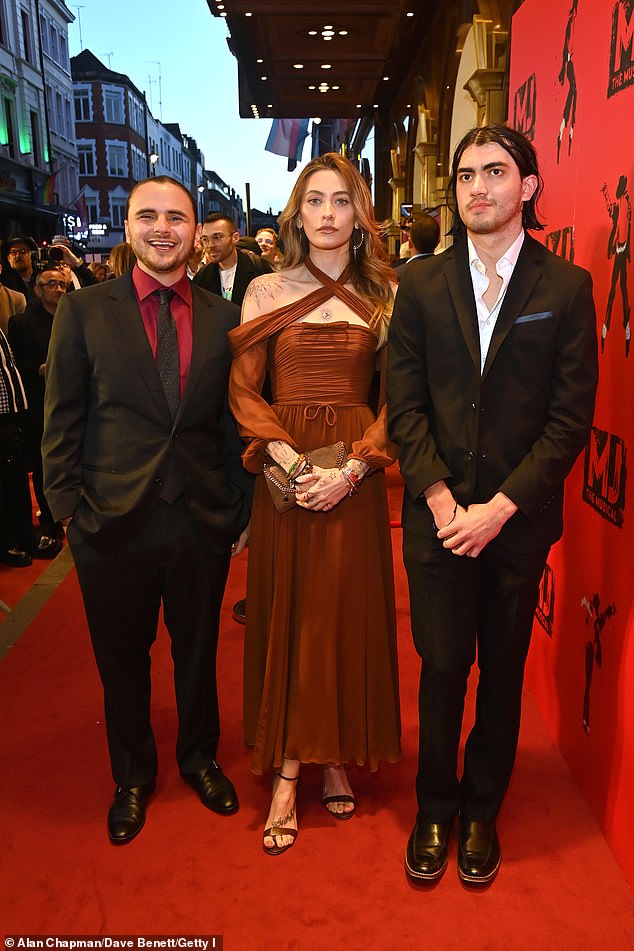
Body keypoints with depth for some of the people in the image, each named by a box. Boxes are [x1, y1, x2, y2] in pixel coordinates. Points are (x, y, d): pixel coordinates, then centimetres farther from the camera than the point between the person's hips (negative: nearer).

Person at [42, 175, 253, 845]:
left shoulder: (224, 318, 3)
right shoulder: (84, 311, -1)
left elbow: (235, 421, 6)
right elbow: (62, 421, -1)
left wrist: (242, 509, 4)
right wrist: (69, 508, -5)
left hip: (203, 520, 1)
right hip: (113, 522, -1)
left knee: (198, 652, 18)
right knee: (122, 662, 16)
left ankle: (199, 758, 44)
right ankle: (132, 776, 41)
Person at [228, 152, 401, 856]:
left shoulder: (383, 296, 6)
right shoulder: (267, 291, 5)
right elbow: (241, 389, -1)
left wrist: (353, 466, -14)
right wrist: (290, 459, -14)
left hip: (355, 475, 1)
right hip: (284, 473, 0)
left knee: (347, 613, 8)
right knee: (285, 613, 4)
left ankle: (336, 757, 27)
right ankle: (287, 772, 16)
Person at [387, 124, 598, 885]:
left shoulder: (566, 287, -1)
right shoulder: (421, 283, 3)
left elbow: (571, 417, -5)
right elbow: (404, 404, 0)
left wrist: (501, 506, -12)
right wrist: (440, 498, -10)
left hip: (520, 519, 0)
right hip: (439, 516, 1)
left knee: (503, 671, 13)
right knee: (442, 668, 9)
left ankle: (482, 812, 34)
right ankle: (434, 810, 31)